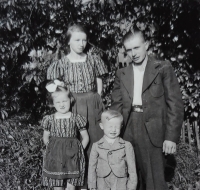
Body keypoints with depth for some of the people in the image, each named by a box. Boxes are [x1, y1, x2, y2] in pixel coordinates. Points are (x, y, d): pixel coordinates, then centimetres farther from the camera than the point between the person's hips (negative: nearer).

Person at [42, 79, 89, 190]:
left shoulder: (76, 118, -4)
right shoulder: (49, 119, 0)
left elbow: (85, 137, 2)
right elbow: (45, 138, 11)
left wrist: (78, 151, -1)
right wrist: (53, 148, 5)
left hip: (72, 157, -1)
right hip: (54, 157, 1)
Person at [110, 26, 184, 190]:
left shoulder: (163, 68, 1)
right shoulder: (122, 74, 11)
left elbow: (175, 104, -3)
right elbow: (116, 106, 12)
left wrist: (171, 137, -10)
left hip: (153, 132, -3)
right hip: (128, 132, 4)